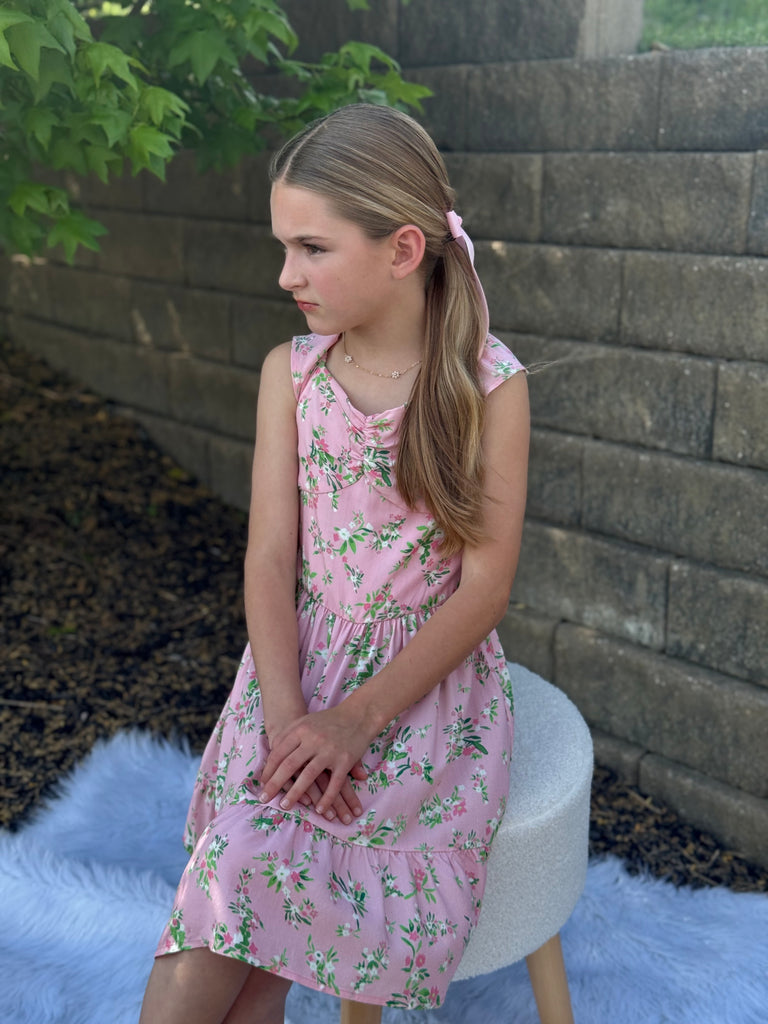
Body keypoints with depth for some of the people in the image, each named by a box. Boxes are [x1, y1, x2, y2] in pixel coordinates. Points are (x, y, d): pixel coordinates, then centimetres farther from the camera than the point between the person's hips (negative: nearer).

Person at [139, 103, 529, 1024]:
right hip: (302, 664, 3)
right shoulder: (290, 372, 1)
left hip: (430, 674, -3)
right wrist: (287, 716, -17)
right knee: (243, 873, -20)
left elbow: (485, 585, -10)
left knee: (247, 862, -20)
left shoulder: (488, 386, -9)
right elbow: (270, 555, -3)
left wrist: (357, 718, -18)